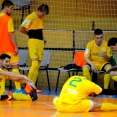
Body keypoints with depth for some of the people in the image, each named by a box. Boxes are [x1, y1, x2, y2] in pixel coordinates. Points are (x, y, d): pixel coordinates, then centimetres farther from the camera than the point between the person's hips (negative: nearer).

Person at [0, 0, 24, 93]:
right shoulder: (8, 19, -11)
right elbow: (11, 34, -16)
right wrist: (16, 47, -13)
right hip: (9, 48, -6)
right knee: (15, 66, -1)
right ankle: (18, 89, -5)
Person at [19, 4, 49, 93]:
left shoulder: (41, 19, 15)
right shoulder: (31, 17, -9)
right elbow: (21, 29, -11)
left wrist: (43, 38, 11)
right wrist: (30, 34, 2)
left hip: (40, 42, 8)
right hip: (33, 42, -8)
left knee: (38, 66, 6)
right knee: (35, 64, -16)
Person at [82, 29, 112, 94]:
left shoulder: (106, 44, -7)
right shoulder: (90, 44, -9)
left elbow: (109, 59, -1)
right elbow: (86, 58, -10)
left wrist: (105, 56, -25)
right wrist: (92, 65, -27)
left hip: (103, 63, 0)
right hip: (93, 63, 0)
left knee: (109, 67, -34)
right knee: (85, 68, -32)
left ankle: (106, 89, -25)